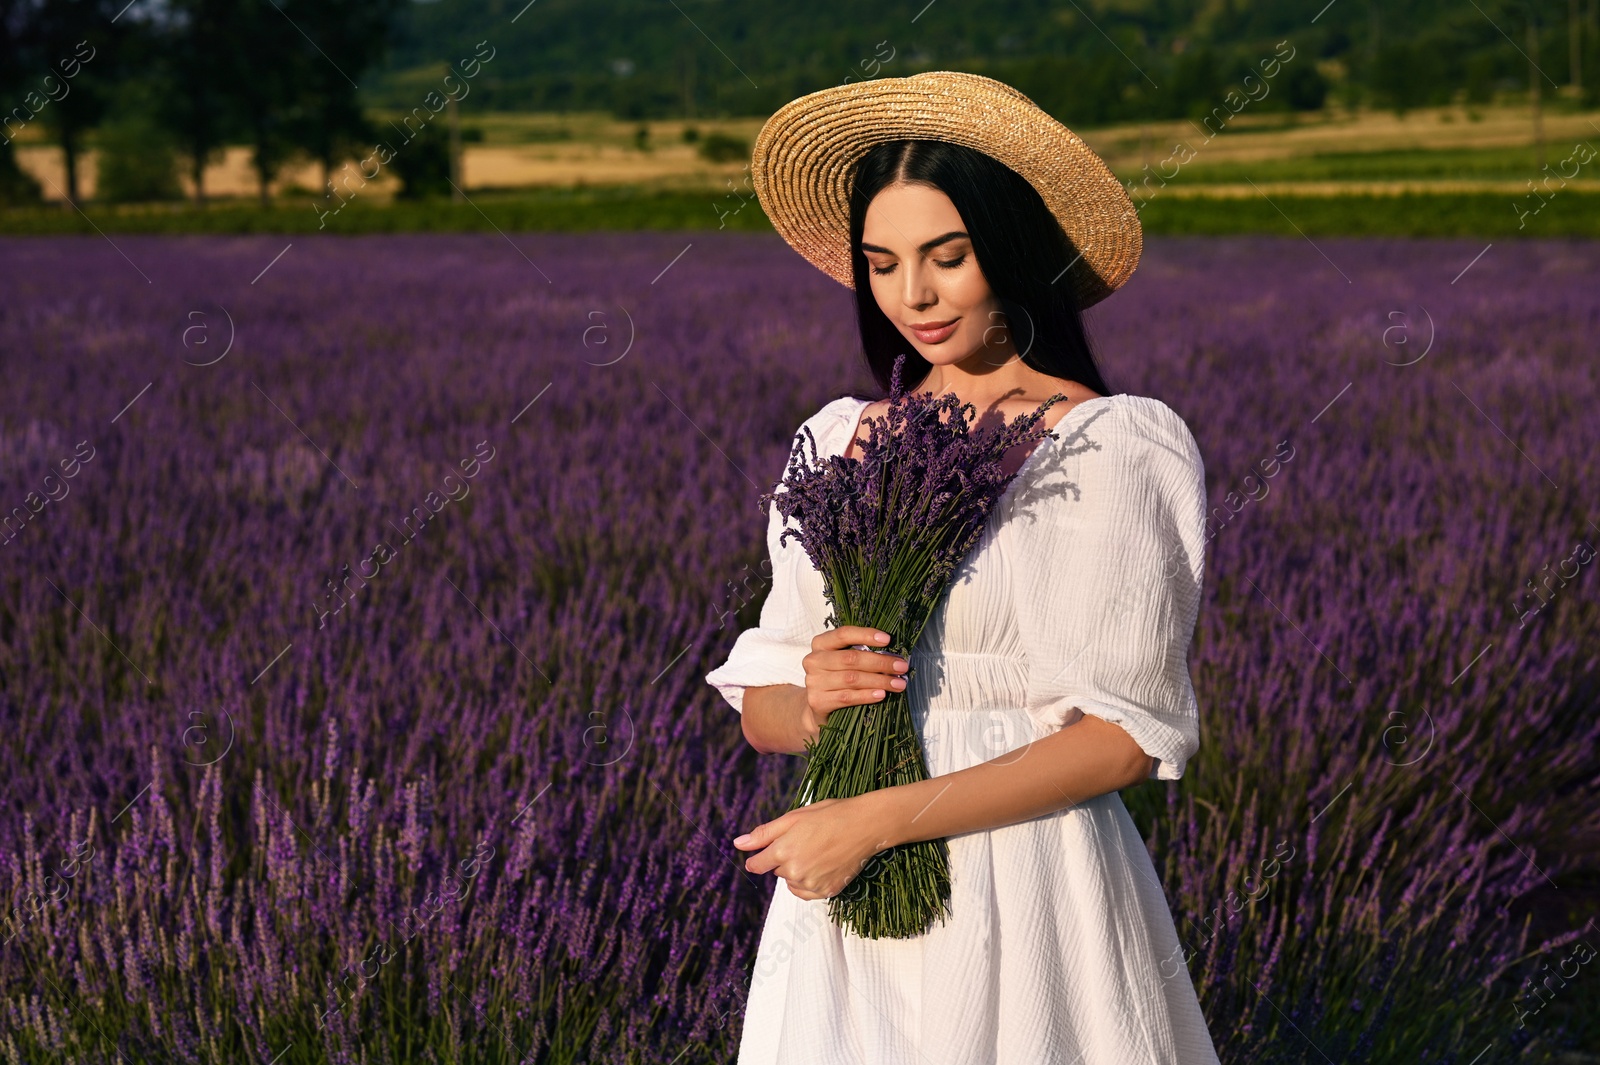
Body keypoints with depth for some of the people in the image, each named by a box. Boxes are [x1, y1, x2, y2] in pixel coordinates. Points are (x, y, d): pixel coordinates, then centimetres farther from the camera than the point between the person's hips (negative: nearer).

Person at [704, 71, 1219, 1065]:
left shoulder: (1116, 445, -8)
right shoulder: (839, 441, 6)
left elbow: (1124, 736, -13)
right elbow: (759, 708, 10)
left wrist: (874, 821, -17)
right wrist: (812, 702, -13)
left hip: (1030, 890, -4)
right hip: (845, 916, 4)